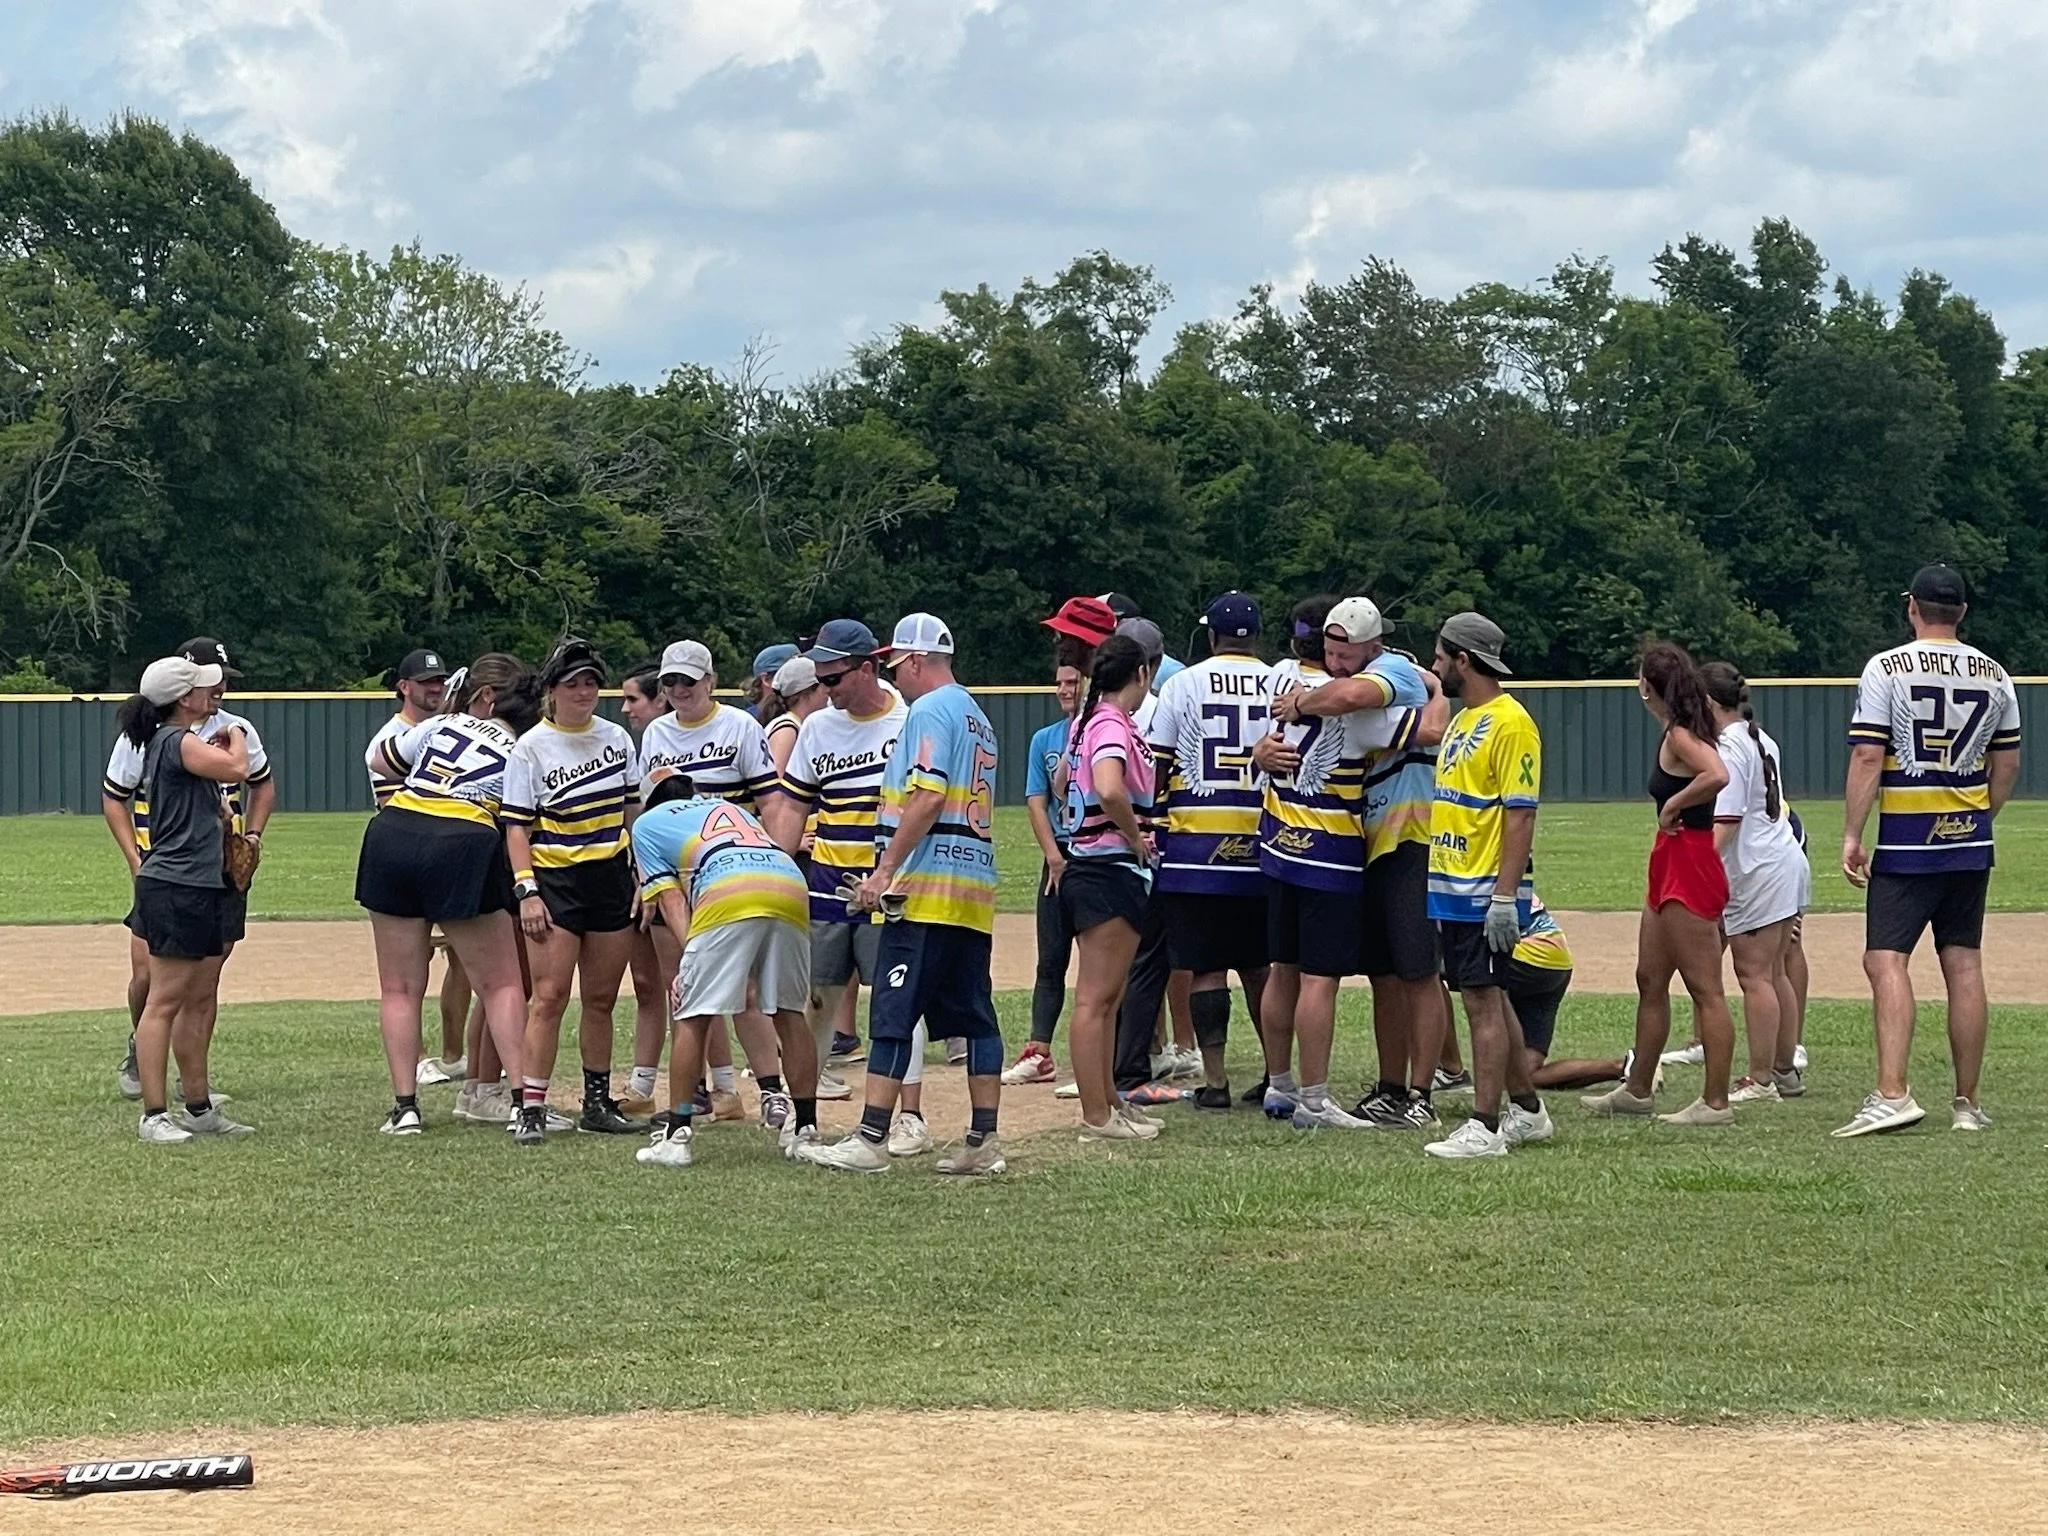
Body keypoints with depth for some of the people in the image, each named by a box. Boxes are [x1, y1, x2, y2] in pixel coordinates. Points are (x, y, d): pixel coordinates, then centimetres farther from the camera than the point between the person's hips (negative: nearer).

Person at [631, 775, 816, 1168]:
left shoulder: (647, 823, 29)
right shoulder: (730, 809, 42)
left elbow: (672, 900, 15)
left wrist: (690, 958, 6)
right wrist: (747, 974, 31)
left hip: (728, 894, -5)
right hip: (791, 887, 5)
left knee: (692, 1017, 3)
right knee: (789, 1013, 17)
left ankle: (676, 1135, 2)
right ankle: (805, 1131, 21)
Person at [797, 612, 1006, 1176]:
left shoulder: (930, 711, -7)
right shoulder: (978, 718, 23)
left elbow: (928, 797, -18)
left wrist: (885, 869, -19)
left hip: (925, 889, -9)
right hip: (976, 889, 9)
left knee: (893, 1014, -9)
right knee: (975, 1016, 7)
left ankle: (869, 1140, -12)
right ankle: (984, 1141, 5)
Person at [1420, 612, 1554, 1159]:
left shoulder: (1509, 723, -13)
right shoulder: (1463, 720, 17)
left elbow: (1520, 815, -18)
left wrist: (1505, 895, -22)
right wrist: (1438, 886, 21)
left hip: (1486, 894, -10)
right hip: (1454, 889, 10)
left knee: (1484, 1002, -8)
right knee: (1488, 1001, 14)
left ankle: (1485, 1129, -7)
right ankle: (1527, 1112, 23)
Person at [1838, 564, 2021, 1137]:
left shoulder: (1887, 668, -7)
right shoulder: (1995, 675, 8)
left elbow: (1867, 756, -12)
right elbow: (2007, 763, 14)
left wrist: (1851, 835, -10)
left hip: (1906, 841, -5)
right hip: (1970, 841, 5)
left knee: (1885, 959, -10)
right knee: (1964, 965, 8)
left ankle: (1891, 1094, -25)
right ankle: (1967, 1105, 10)